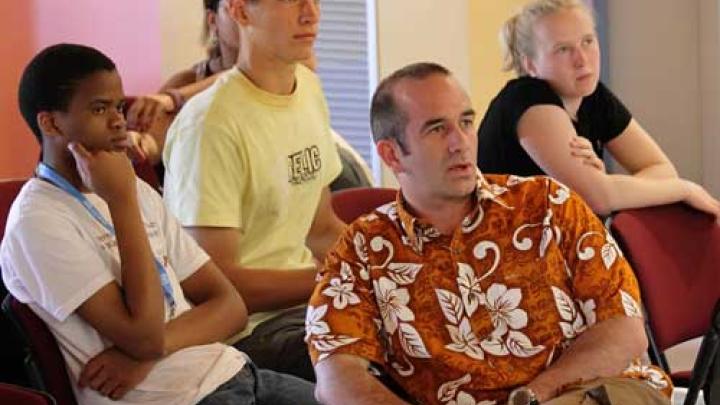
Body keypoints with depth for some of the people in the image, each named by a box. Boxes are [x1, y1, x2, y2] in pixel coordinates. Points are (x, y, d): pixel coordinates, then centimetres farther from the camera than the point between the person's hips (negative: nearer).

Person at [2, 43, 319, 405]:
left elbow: (231, 305, 9)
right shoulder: (38, 222, -10)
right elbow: (144, 337, -18)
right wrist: (121, 200, -15)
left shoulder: (140, 192, 14)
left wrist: (150, 350, -11)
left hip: (230, 371, 8)